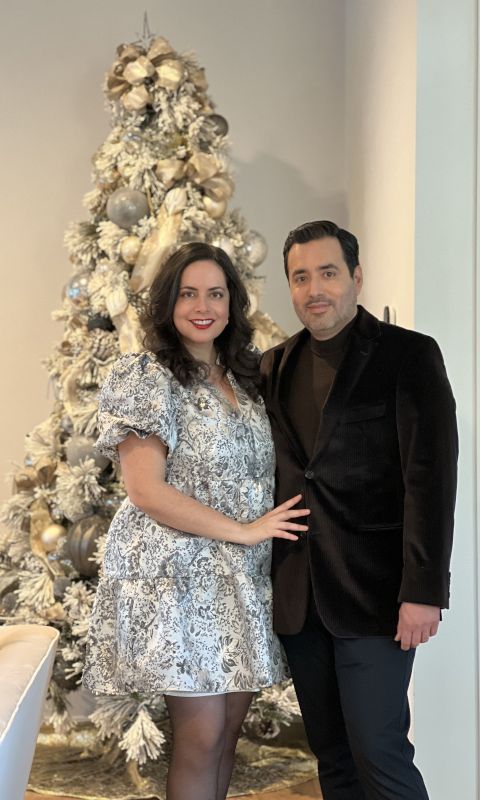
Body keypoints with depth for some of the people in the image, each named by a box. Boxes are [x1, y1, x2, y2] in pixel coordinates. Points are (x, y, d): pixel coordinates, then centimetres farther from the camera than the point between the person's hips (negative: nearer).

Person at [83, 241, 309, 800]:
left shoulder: (242, 378, 14)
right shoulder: (145, 378, -8)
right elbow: (145, 490, -15)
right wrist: (243, 531, -14)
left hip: (241, 579, 7)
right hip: (177, 574, -6)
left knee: (229, 728, 10)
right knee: (201, 737, -2)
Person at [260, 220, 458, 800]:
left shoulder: (408, 355, -6)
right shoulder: (275, 367, 10)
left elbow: (430, 477, -12)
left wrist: (423, 592, -17)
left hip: (374, 594, -5)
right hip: (297, 595, 5)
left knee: (378, 753, -3)